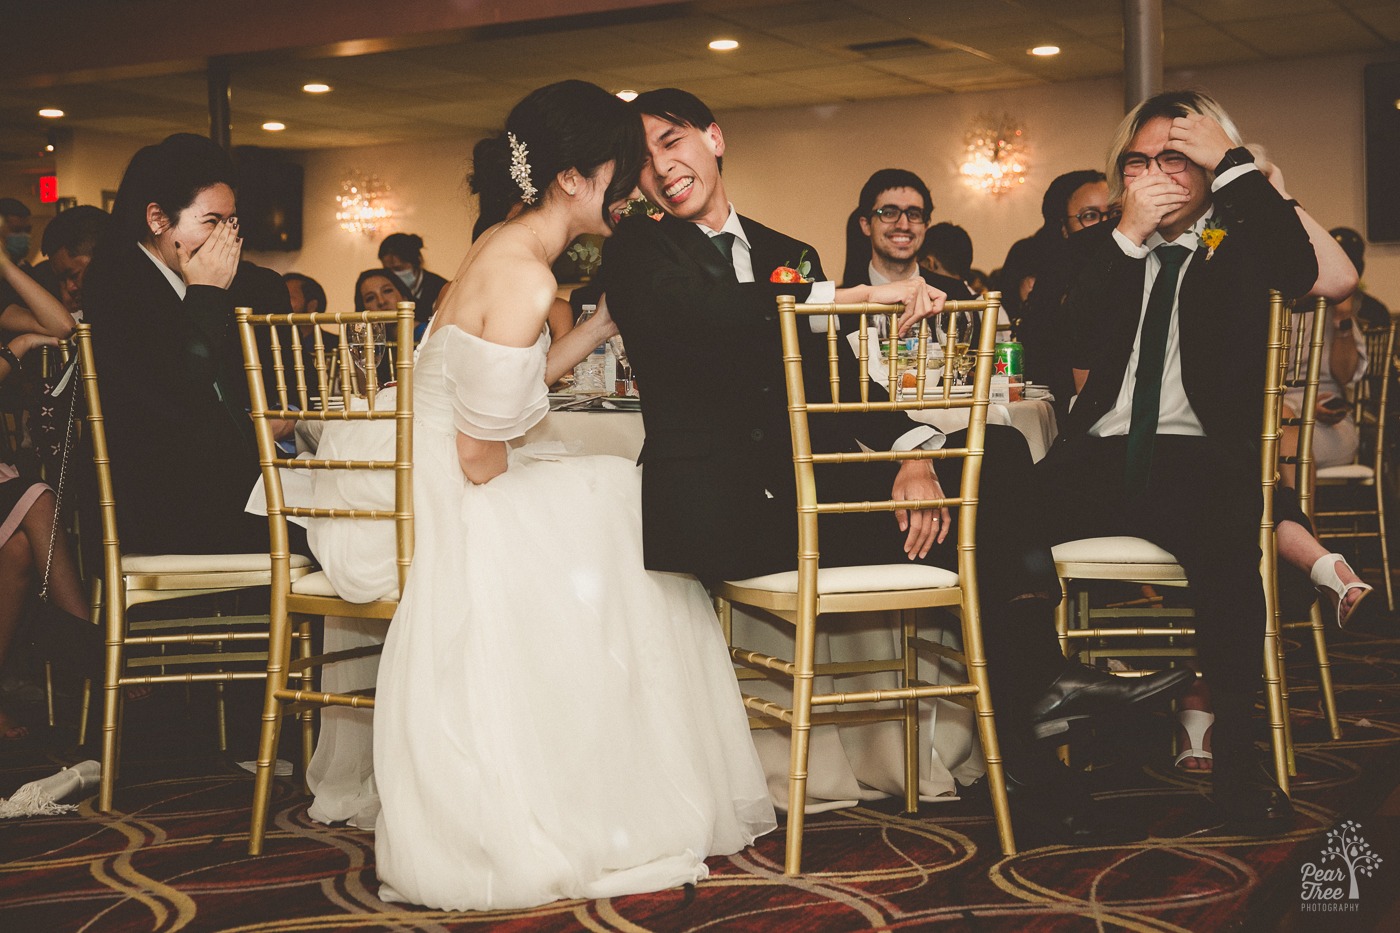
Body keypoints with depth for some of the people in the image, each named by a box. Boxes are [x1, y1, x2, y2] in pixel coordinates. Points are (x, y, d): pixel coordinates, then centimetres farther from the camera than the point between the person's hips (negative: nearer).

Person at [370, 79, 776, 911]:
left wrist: (607, 322, 17)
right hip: (448, 509, -10)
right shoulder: (526, 279, -23)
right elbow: (481, 454, -22)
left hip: (418, 480, 10)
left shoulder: (505, 248, 9)